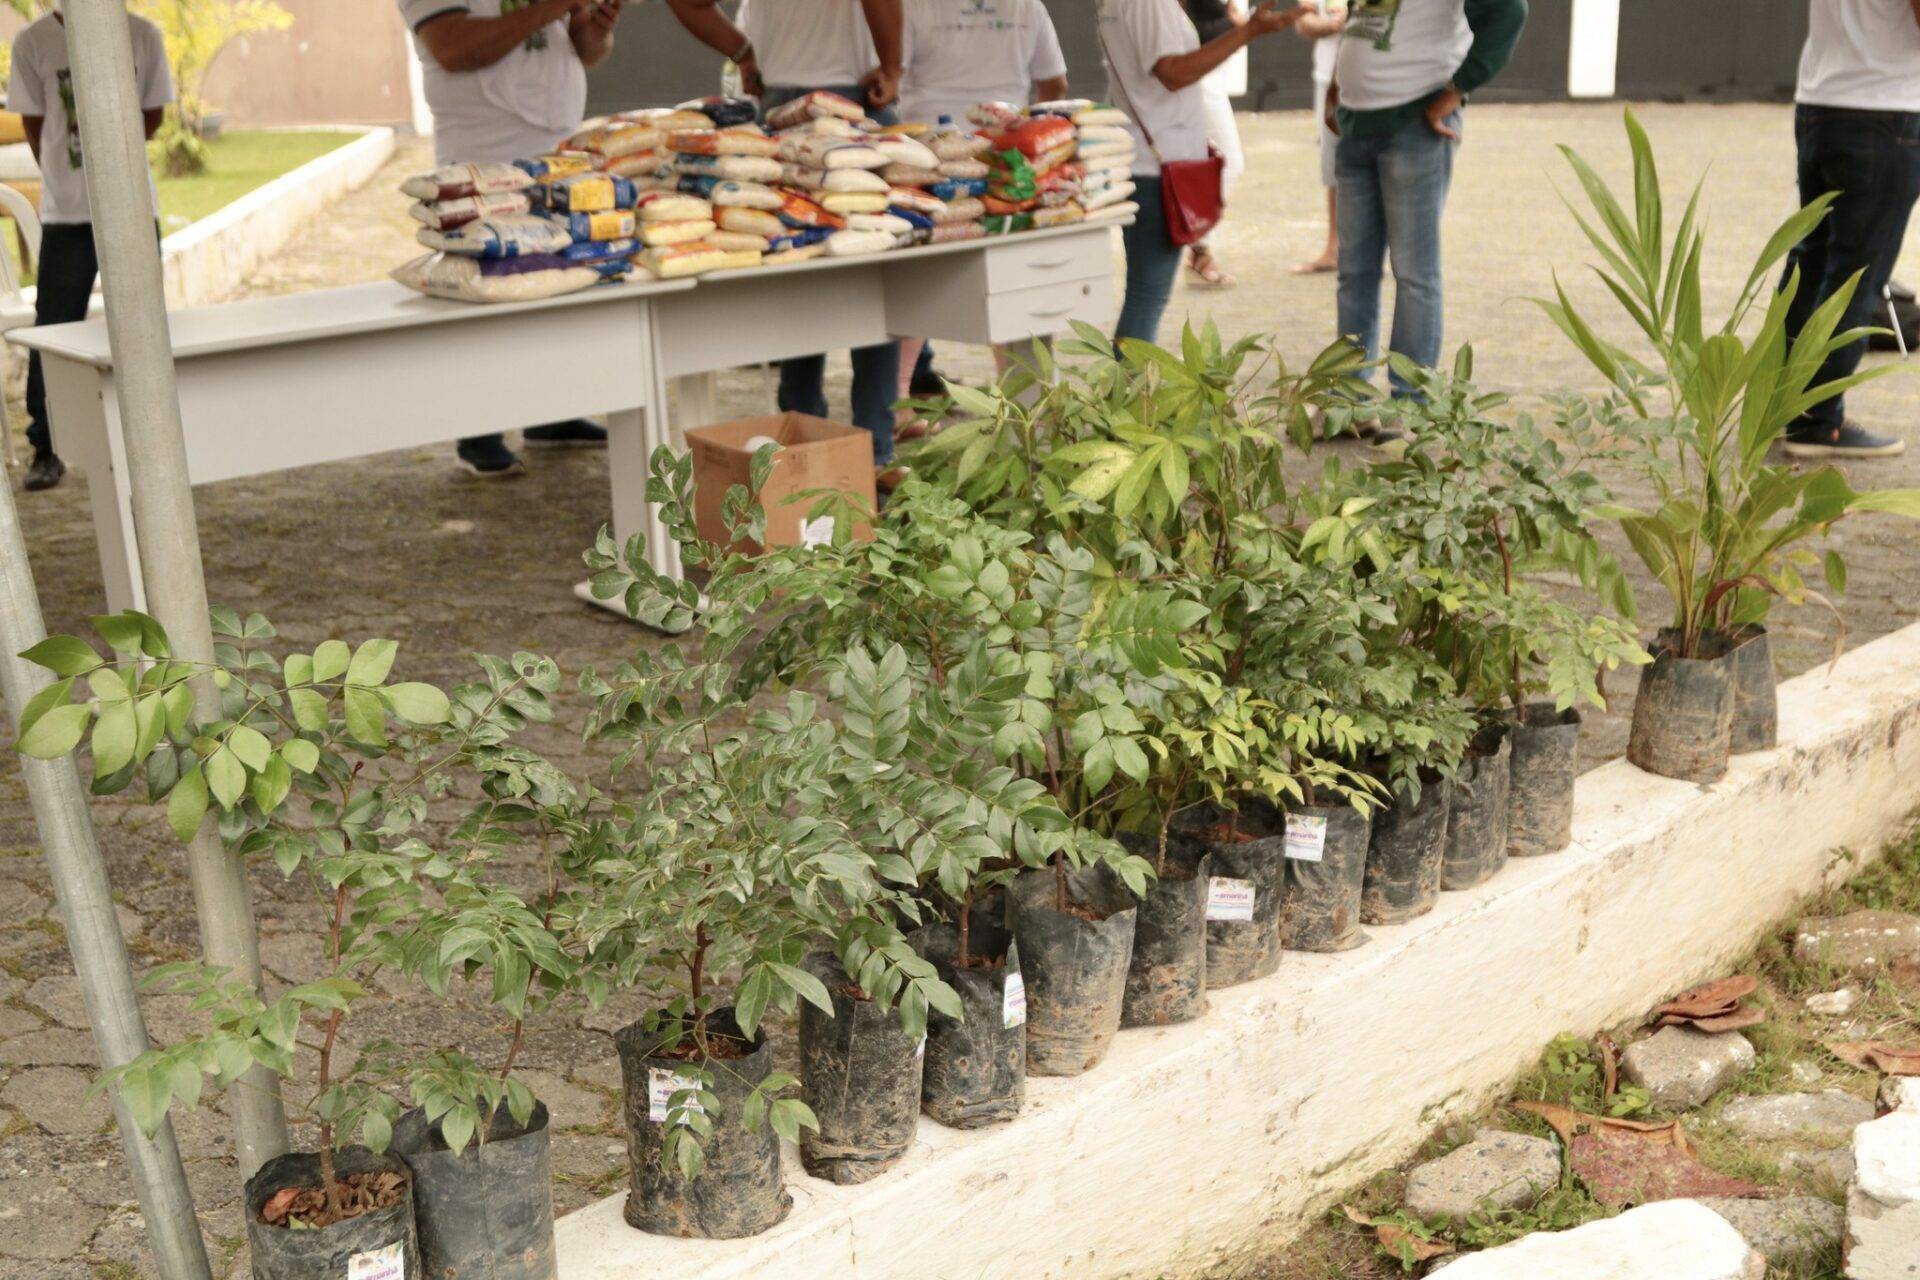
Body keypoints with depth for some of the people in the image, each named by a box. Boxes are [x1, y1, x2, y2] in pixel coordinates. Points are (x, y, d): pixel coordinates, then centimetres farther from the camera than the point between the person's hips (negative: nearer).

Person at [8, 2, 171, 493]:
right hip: (65, 213, -1)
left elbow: (152, 115, 6)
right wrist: (67, 176, 5)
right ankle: (46, 450, 9)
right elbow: (34, 124, 3)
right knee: (53, 331, 0)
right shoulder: (33, 42, -4)